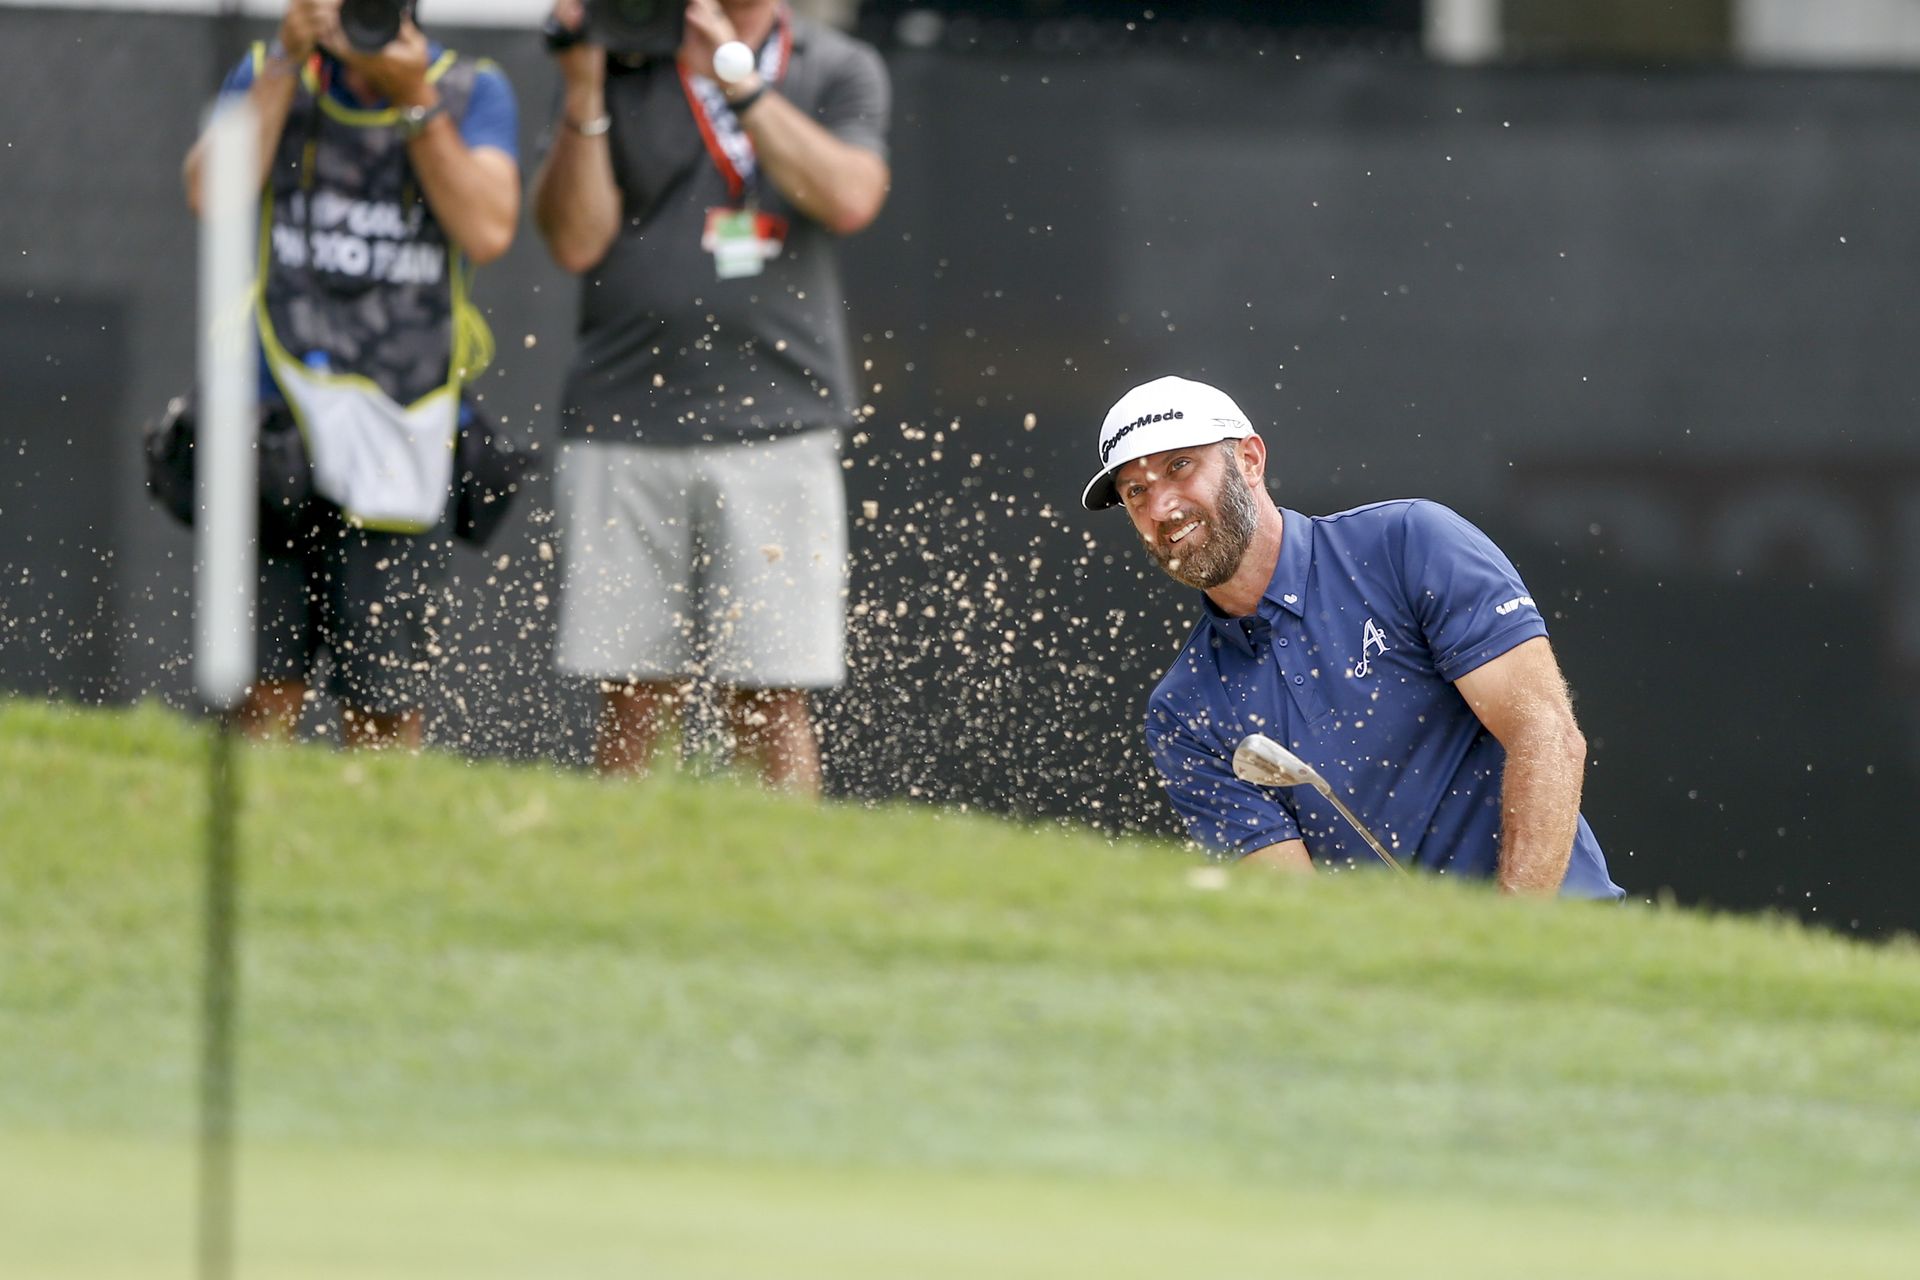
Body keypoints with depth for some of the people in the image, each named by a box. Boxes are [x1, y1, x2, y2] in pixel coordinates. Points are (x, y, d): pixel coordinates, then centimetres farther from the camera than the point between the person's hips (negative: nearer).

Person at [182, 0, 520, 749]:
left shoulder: (472, 93, 6)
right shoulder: (271, 76, 9)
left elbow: (488, 231, -10)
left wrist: (416, 99, -13)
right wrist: (289, 64, -10)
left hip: (403, 428, -1)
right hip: (275, 425, 1)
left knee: (383, 705, -2)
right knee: (264, 692, -4)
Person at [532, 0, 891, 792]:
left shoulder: (840, 71, 10)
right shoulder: (617, 68, 10)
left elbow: (849, 200, -9)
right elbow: (576, 242, 1)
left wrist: (738, 76, -10)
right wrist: (583, 90, -8)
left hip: (775, 426, -1)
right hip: (623, 427, 1)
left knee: (769, 698, -5)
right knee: (633, 700, 1)